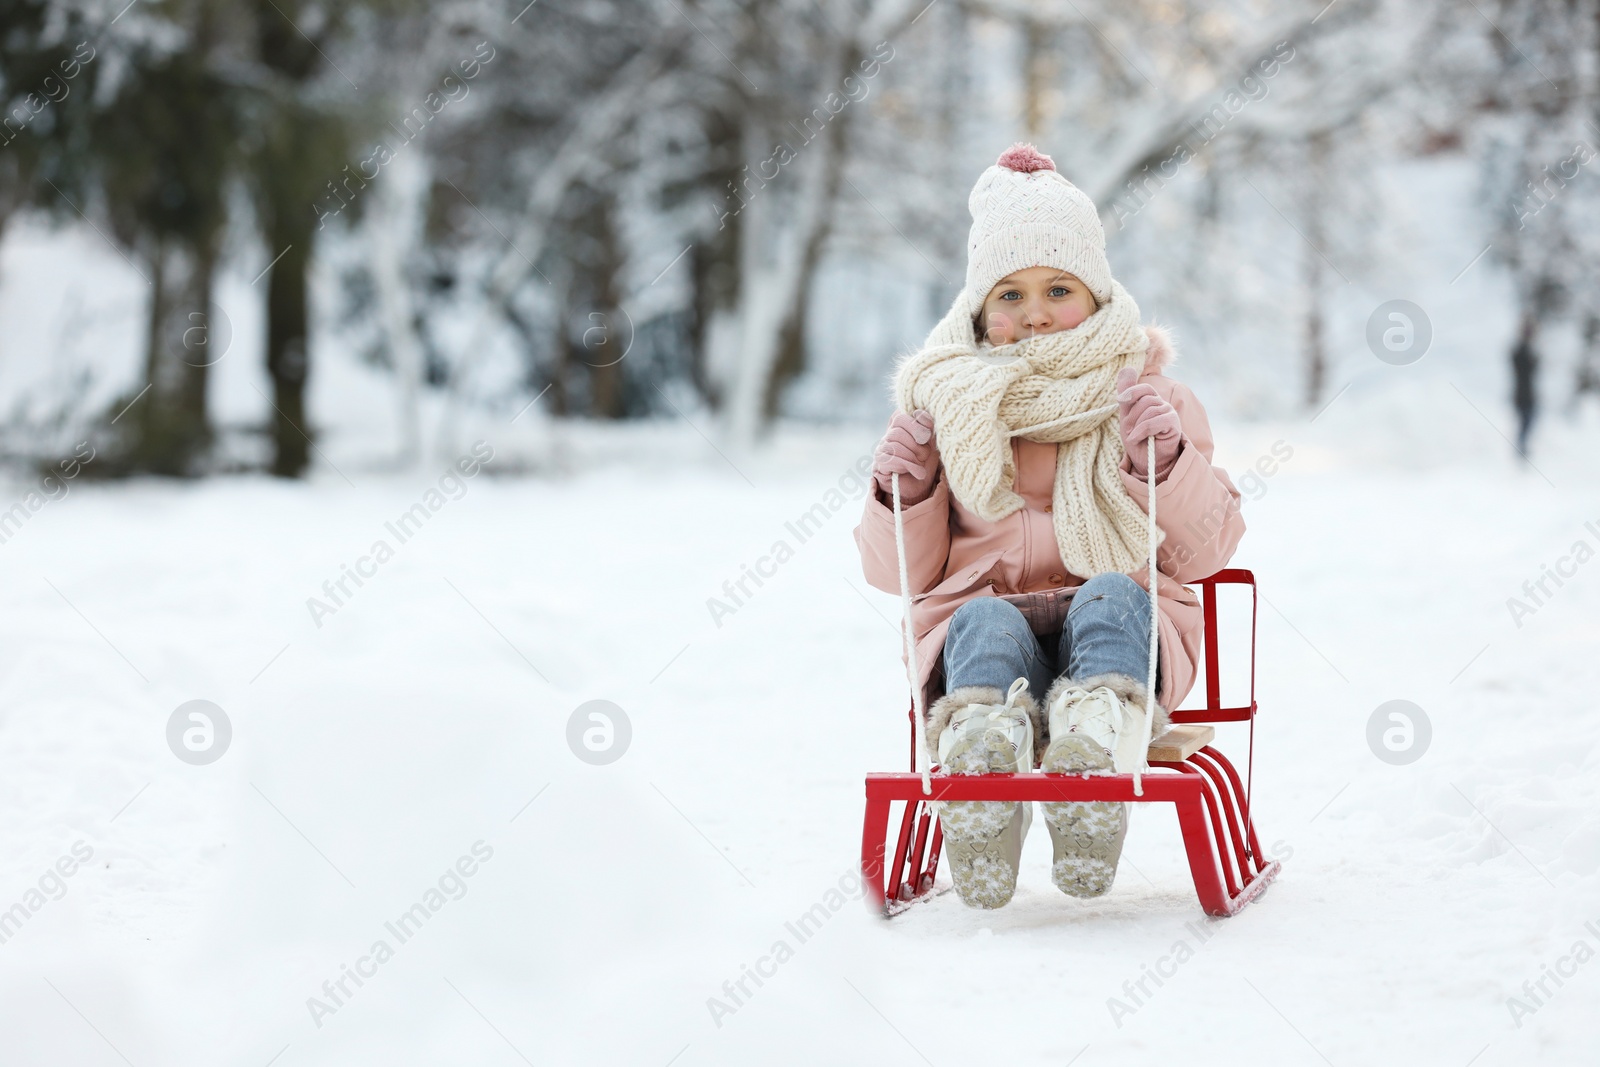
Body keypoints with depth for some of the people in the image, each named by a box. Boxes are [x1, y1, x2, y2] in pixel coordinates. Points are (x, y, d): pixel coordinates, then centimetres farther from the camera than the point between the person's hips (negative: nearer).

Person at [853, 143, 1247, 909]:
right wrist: (901, 489, -5)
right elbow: (903, 576, 14)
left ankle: (1096, 745, -63)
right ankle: (981, 772, -66)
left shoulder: (1152, 400, 14)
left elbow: (1206, 554, 6)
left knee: (1109, 596, -34)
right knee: (990, 623, -35)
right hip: (980, 632, 0)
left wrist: (1166, 458, -10)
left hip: (1123, 634, 0)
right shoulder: (946, 406, 15)